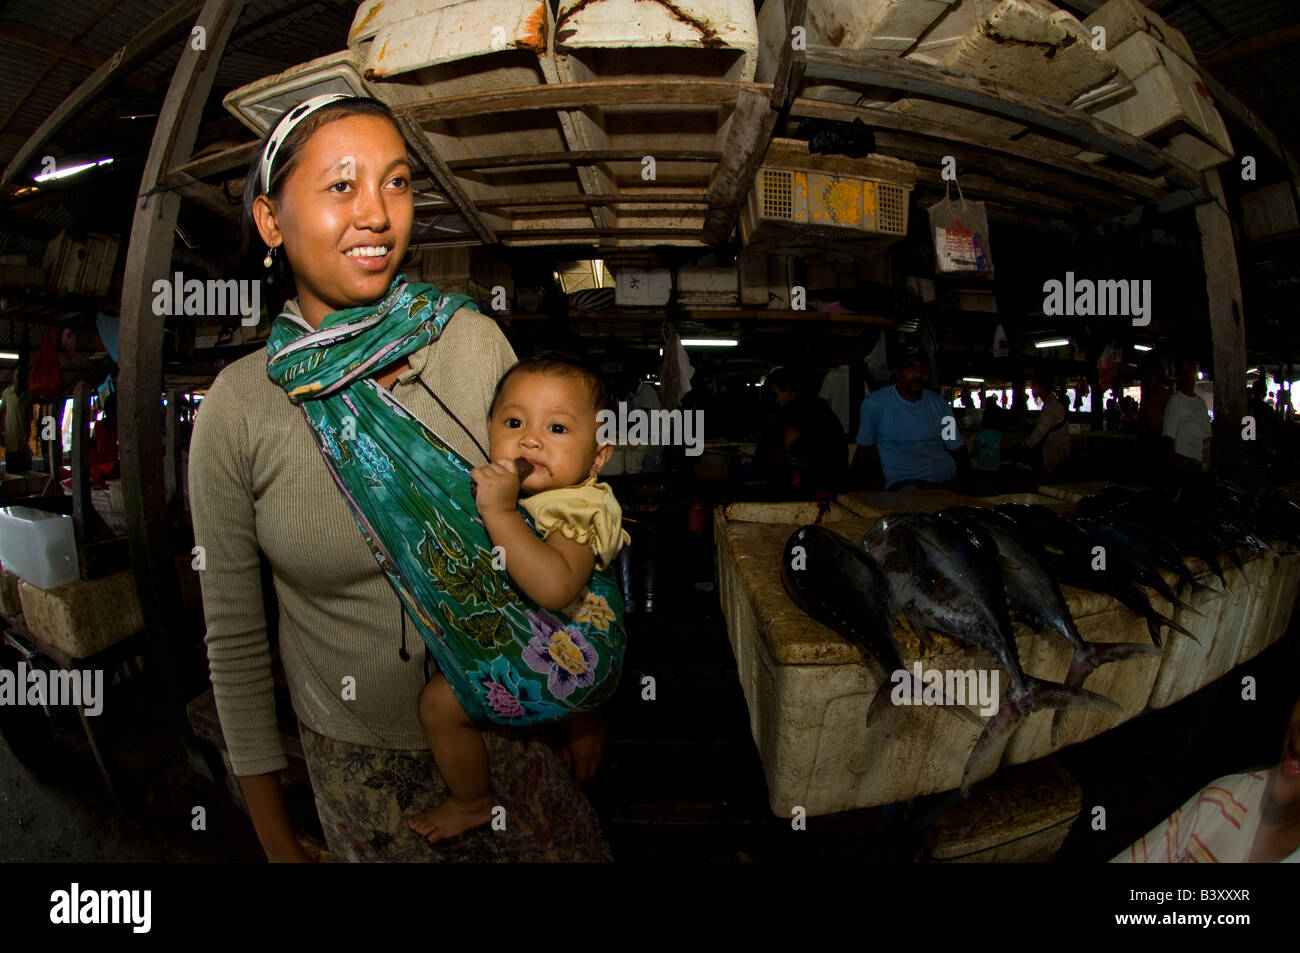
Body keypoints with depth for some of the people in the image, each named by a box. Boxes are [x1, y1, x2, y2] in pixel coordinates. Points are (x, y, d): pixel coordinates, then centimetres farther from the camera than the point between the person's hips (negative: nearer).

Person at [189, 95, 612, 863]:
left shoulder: (475, 344, -12)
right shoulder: (238, 405, -13)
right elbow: (234, 634, -3)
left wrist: (583, 709, 4)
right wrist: (275, 834, 4)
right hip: (361, 761, 0)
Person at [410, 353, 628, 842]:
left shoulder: (577, 510, -32)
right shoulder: (508, 482, -6)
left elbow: (554, 588, -52)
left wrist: (500, 513, -51)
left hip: (552, 647, -9)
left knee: (440, 702, -8)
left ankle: (473, 801, 18)